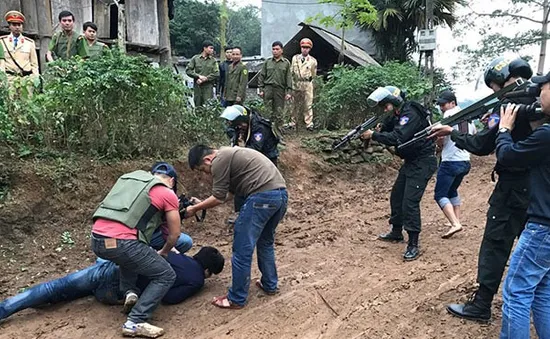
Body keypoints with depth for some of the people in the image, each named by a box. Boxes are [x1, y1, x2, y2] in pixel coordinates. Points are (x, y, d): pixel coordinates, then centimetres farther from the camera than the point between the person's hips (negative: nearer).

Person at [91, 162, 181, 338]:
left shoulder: (129, 176, 25)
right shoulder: (168, 193, 7)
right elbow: (174, 234, 11)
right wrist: (164, 252, 32)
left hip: (96, 240, 7)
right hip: (121, 243, -7)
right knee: (166, 276, 9)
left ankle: (129, 292, 20)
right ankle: (135, 323, -2)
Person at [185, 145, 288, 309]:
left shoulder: (219, 161, -3)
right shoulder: (229, 154, 27)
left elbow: (219, 198, -3)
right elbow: (225, 193, 25)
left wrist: (195, 208, 9)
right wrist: (202, 204, 23)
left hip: (262, 196, -10)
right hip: (281, 193, 10)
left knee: (242, 249, 0)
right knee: (265, 241, 26)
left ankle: (236, 299, 11)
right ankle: (270, 285, 36)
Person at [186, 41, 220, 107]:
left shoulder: (213, 60, 6)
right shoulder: (195, 58, 7)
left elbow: (216, 74, -3)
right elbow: (188, 70, 3)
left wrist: (205, 79, -12)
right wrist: (199, 76, -11)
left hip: (208, 87, -1)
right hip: (197, 87, 1)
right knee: (197, 107, 7)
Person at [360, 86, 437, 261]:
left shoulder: (410, 114, -22)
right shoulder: (398, 116, 9)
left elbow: (397, 138, -33)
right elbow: (387, 132, 9)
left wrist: (373, 135, -26)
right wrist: (370, 132, -10)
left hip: (423, 162, -10)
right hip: (411, 161, 10)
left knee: (410, 202, -13)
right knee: (396, 197, 16)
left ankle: (413, 245, -6)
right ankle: (396, 232, 31)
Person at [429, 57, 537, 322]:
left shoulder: (509, 103, -15)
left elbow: (482, 146, -14)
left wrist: (451, 133, -2)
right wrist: (493, 122, 6)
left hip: (514, 185, -8)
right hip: (538, 183, 8)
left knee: (495, 244, -1)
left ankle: (481, 306, 7)